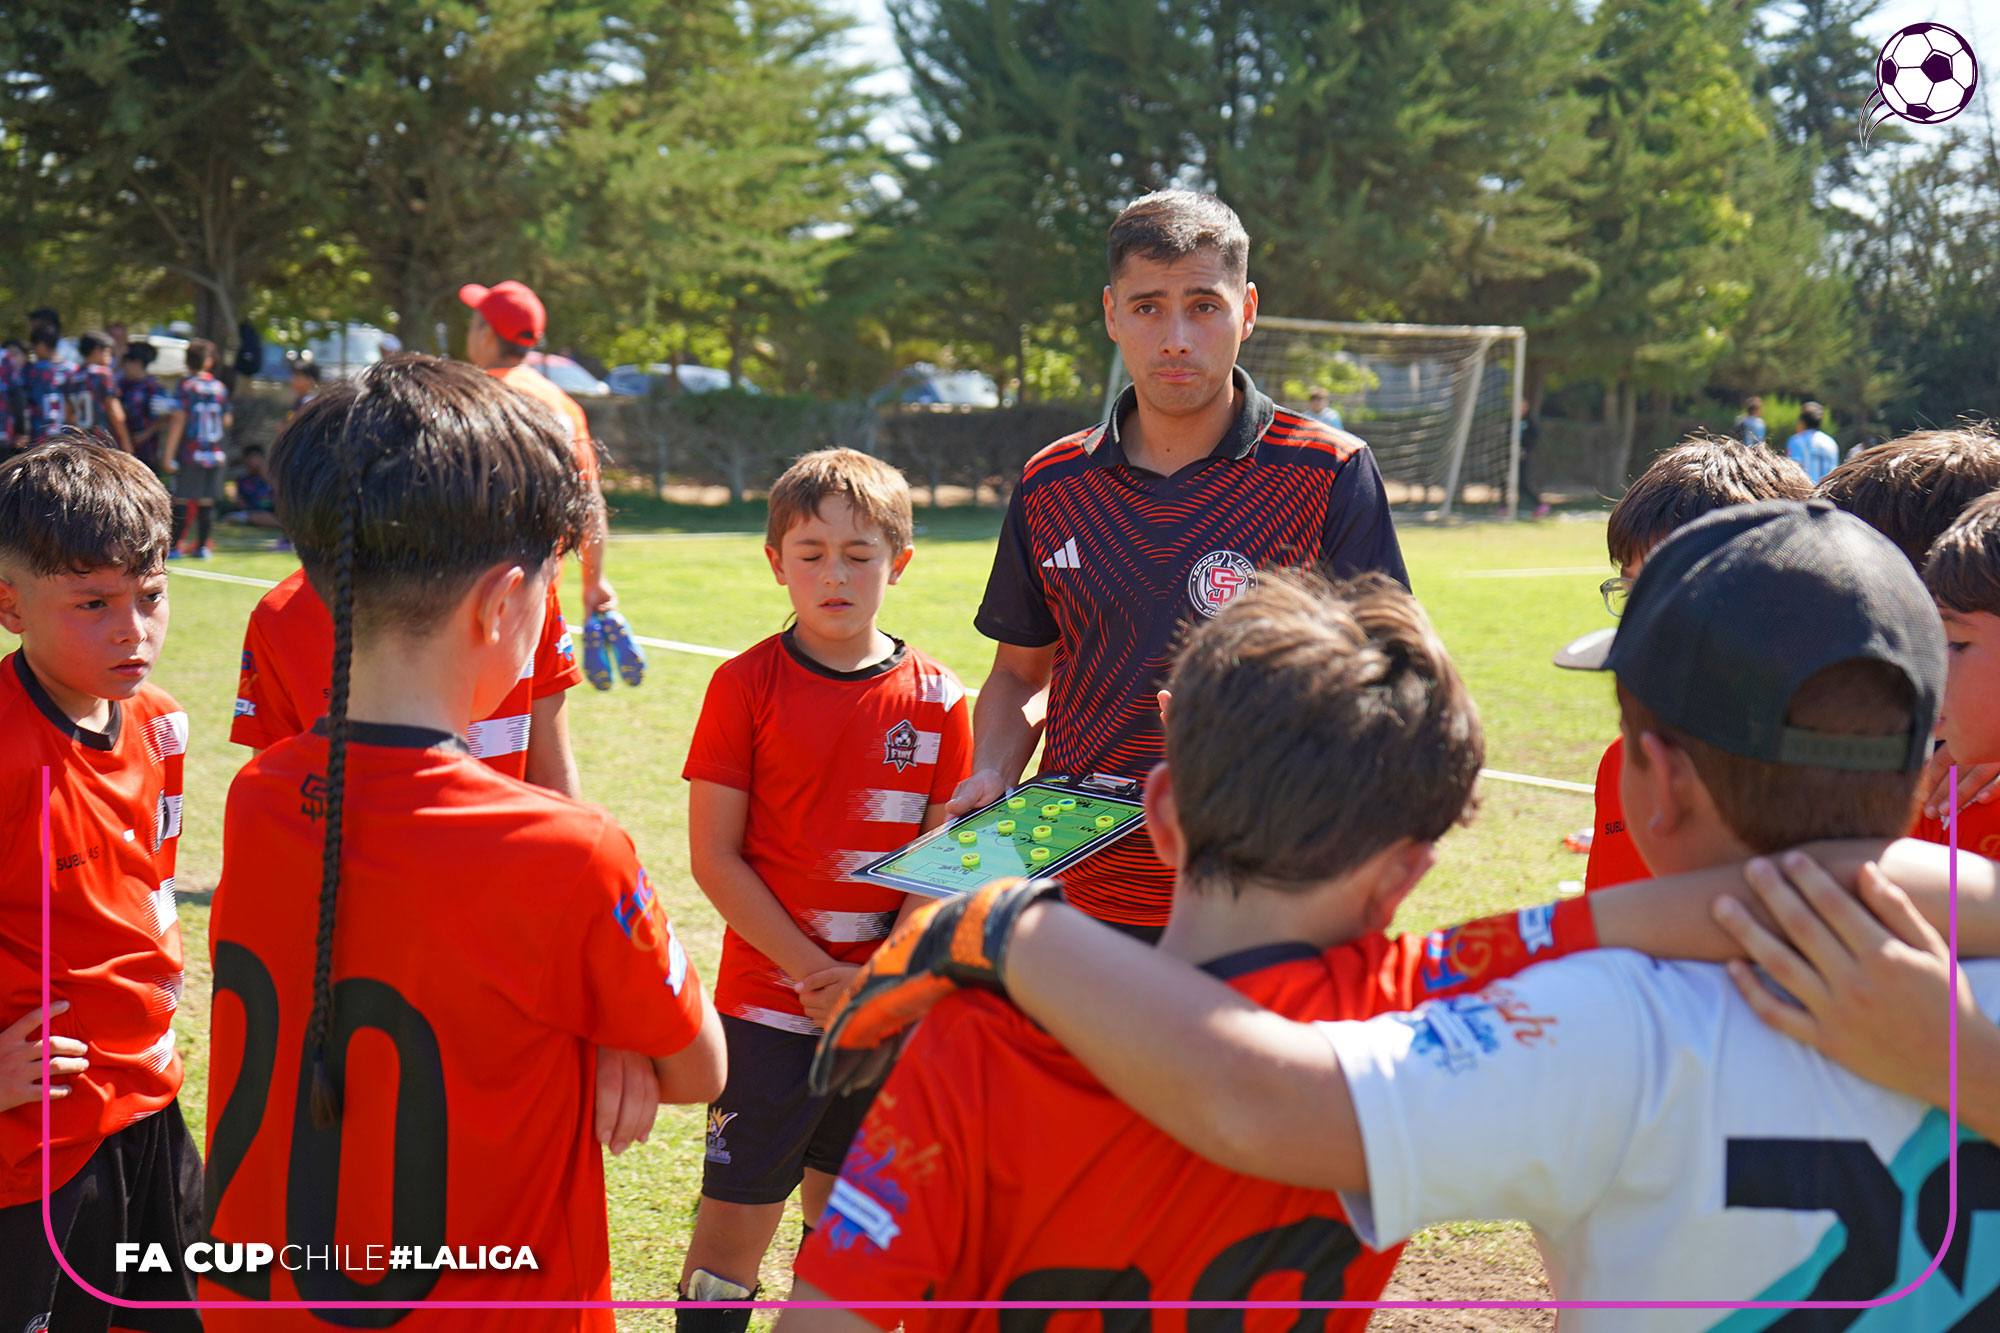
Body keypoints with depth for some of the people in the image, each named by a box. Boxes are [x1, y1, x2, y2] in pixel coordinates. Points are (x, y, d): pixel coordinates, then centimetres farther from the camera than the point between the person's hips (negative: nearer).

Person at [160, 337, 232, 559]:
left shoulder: (185, 387, -6)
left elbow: (178, 420, -9)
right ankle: (203, 545, 9)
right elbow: (226, 421, 11)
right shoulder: (219, 387, 5)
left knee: (182, 501, 0)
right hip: (216, 454, 3)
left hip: (191, 454, -3)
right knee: (207, 502, 7)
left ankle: (174, 546, 0)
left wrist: (168, 453, -8)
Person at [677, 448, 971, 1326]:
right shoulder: (746, 685, -5)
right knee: (735, 1222, -1)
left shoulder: (935, 699, 2)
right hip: (768, 1001, -2)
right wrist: (815, 970, -12)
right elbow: (712, 856, -6)